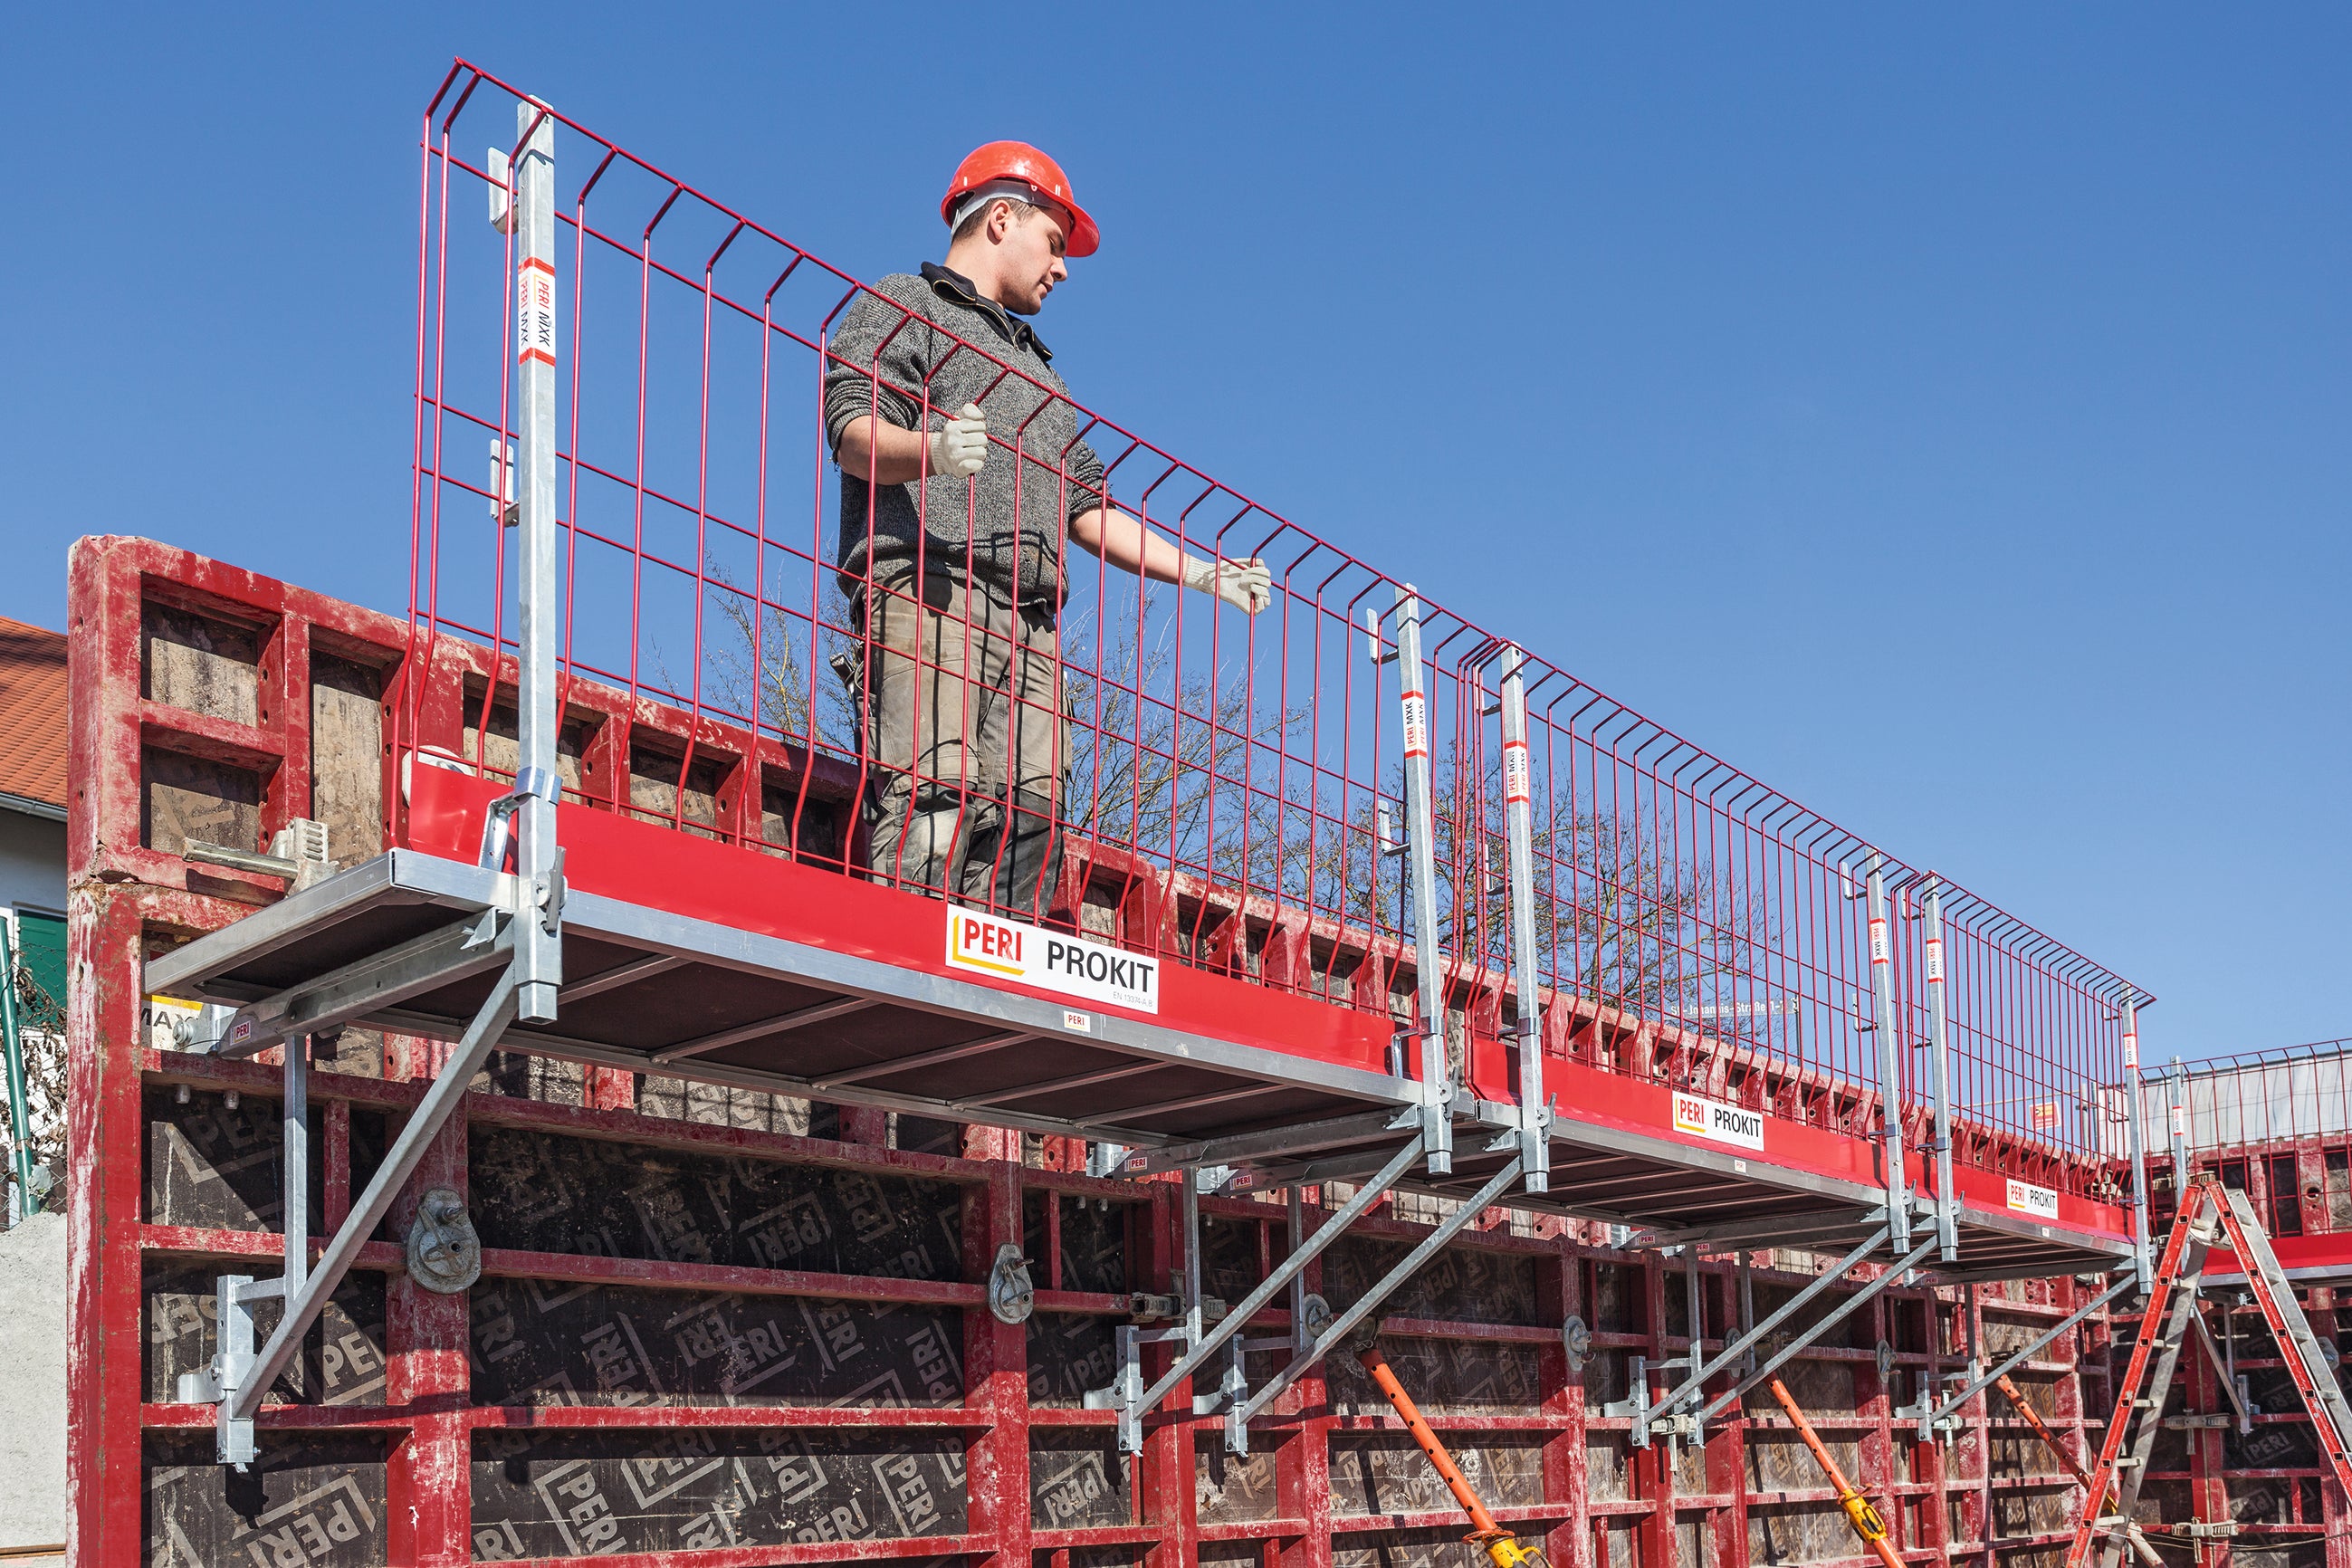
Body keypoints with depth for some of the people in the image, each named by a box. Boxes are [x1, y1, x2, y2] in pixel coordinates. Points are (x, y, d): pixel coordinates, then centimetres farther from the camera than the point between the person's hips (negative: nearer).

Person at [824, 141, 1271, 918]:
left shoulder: (1037, 370, 38)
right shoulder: (901, 307, 15)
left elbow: (1088, 510, 33)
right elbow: (854, 435, -3)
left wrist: (1198, 572, 25)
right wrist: (931, 450, -25)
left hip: (1030, 625, 7)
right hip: (928, 591, -7)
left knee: (1029, 812, -9)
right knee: (932, 797, -22)